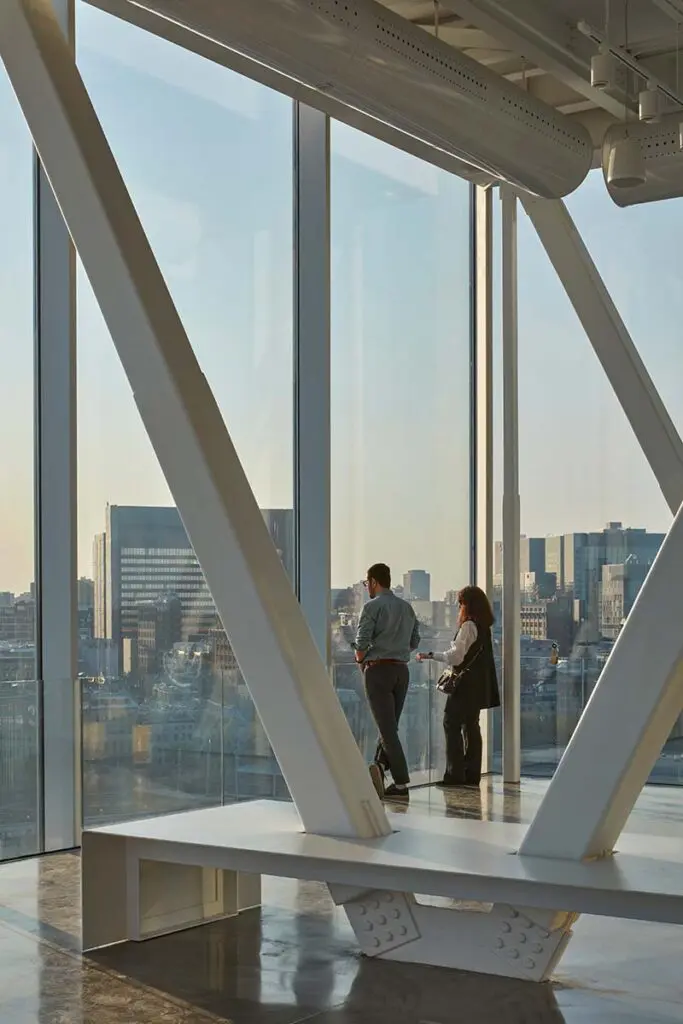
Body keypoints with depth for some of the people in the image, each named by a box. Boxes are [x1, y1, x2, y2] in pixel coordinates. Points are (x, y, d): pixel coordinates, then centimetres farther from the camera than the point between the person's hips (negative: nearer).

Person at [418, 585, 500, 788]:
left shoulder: (468, 626, -13)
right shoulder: (484, 627, 12)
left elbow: (456, 656, -18)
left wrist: (431, 655, -15)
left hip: (465, 684, -9)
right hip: (478, 685, 9)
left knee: (452, 724, -6)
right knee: (471, 726, 10)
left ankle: (455, 774, -9)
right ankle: (472, 774, 11)